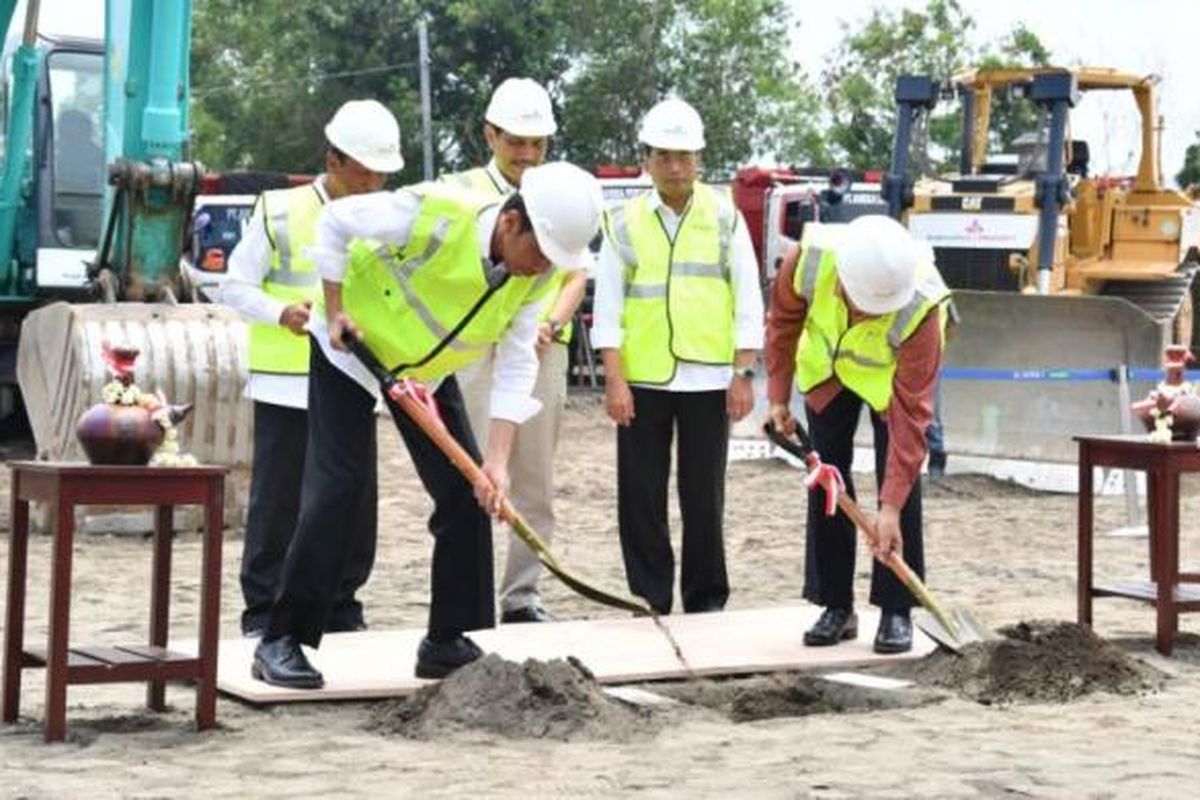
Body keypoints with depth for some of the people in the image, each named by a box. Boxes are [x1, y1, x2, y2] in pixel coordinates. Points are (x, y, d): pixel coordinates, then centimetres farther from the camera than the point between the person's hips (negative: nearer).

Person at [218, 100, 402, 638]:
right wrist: (282, 313, -17)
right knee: (277, 503, 0)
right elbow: (236, 286, 0)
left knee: (354, 504, 7)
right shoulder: (280, 212, -3)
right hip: (286, 386, -3)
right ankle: (263, 611, 9)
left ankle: (341, 608, 20)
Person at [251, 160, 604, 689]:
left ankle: (446, 643, 9)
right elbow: (336, 220, -21)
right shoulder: (435, 216, -34)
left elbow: (515, 366, -15)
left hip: (427, 370, 6)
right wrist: (335, 310, -21)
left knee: (469, 491, -2)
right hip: (351, 349, -6)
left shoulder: (536, 275, -17)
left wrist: (497, 460, -23)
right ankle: (280, 642, -4)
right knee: (336, 489, -12)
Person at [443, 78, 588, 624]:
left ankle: (521, 595, 11)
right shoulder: (461, 191, 6)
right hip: (476, 352, -3)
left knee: (535, 484, 5)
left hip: (544, 353, 3)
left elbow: (576, 274, 10)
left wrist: (550, 325, -9)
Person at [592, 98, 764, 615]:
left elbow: (747, 299, 3)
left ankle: (706, 600, 16)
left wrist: (743, 374, -3)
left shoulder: (725, 217, 4)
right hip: (642, 379, 1)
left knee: (704, 495, 5)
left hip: (708, 378, 0)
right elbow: (608, 304, 3)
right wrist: (613, 379, -5)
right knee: (640, 495, 3)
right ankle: (650, 600, 14)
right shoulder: (624, 222, 5)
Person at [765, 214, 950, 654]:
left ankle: (896, 611, -2)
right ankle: (836, 607, 12)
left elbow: (910, 412, -39)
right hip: (826, 367, 3)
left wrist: (891, 507, -39)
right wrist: (778, 396, -8)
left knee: (900, 479, -11)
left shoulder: (921, 308, -42)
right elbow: (783, 322, -11)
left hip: (892, 375, -3)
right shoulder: (808, 261, -36)